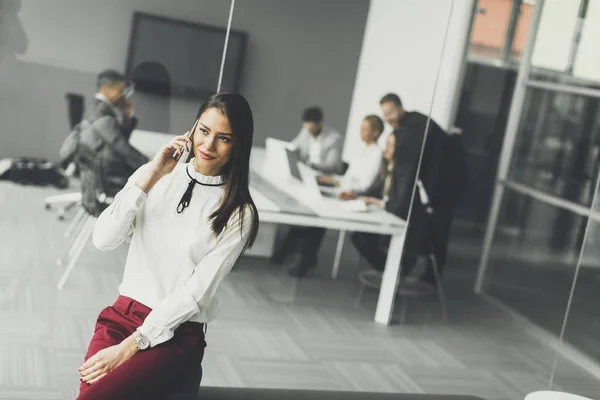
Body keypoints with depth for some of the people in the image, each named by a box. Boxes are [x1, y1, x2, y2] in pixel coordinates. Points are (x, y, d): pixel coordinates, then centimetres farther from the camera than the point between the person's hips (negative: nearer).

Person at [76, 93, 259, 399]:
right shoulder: (154, 175, 5)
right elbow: (103, 239, -6)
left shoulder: (238, 213, -5)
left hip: (176, 333, -3)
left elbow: (196, 293, -11)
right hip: (121, 315, 3)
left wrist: (131, 346, -15)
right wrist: (150, 177, -12)